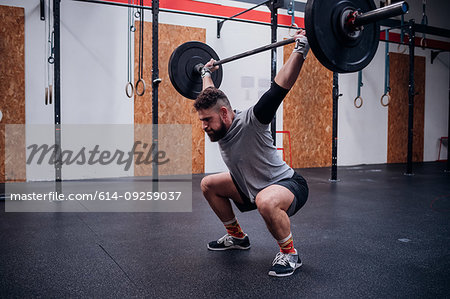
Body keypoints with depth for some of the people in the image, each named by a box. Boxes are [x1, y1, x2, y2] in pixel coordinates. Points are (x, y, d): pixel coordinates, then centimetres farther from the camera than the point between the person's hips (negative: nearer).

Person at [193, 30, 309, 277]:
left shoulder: (249, 123, -28)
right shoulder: (217, 125, -6)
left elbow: (280, 88, -38)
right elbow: (210, 96, 16)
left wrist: (301, 49, -41)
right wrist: (206, 74, 27)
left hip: (289, 185, -9)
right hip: (251, 186, 9)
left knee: (266, 201, -43)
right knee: (208, 185, 14)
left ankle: (289, 254, -15)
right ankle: (237, 237, 25)